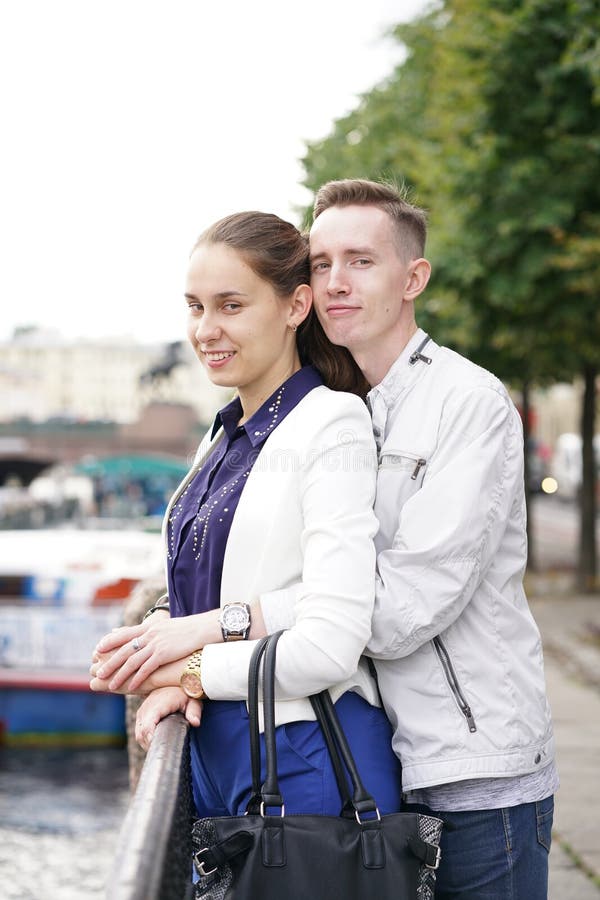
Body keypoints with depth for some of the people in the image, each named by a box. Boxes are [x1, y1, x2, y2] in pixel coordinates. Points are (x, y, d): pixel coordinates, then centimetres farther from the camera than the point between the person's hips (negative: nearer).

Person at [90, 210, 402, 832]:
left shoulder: (331, 424, -13)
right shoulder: (223, 437, 13)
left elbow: (330, 647, -21)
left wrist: (186, 671, -11)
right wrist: (173, 681, -7)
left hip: (307, 765, -7)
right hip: (215, 751, 8)